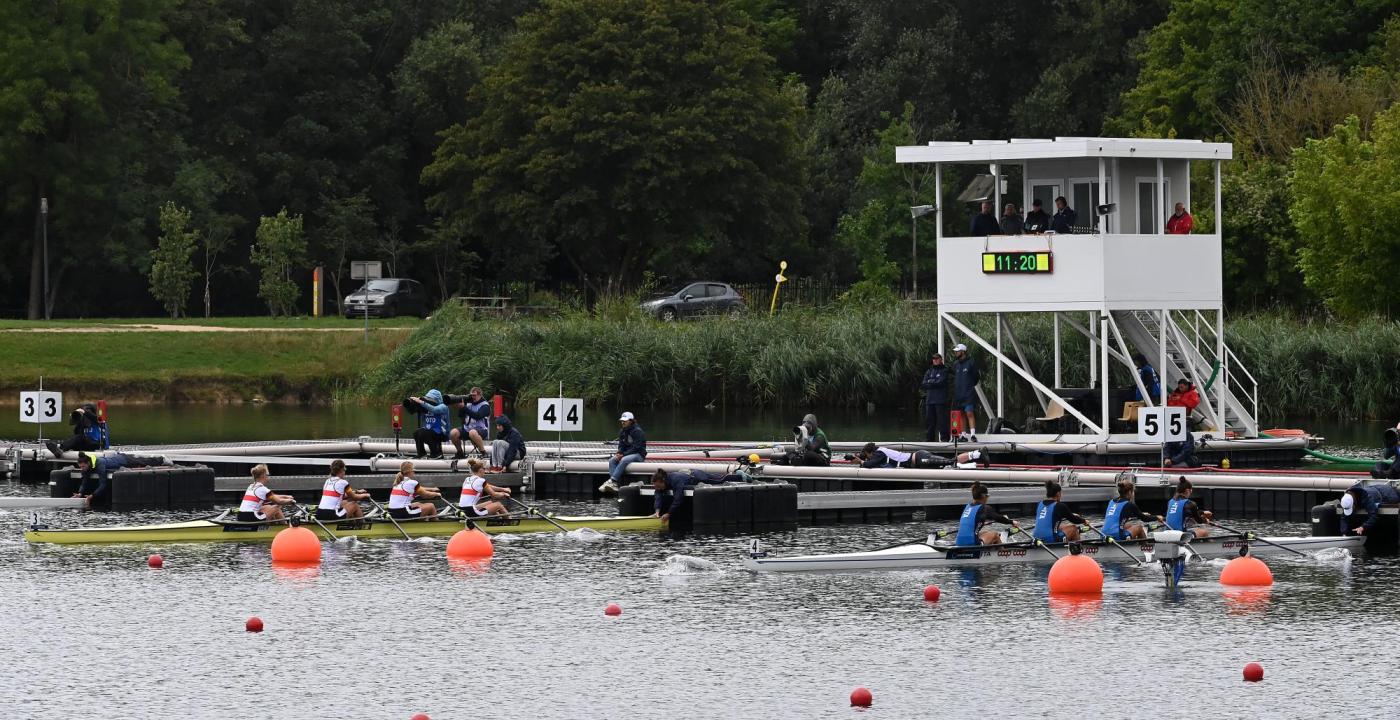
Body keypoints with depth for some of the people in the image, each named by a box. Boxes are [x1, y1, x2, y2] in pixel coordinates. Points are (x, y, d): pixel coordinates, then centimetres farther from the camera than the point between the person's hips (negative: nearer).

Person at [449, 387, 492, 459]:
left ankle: (483, 452, -26)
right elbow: (461, 415, 10)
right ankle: (460, 453, 1)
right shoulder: (469, 403, 13)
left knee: (472, 433, -41)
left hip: (481, 429, -6)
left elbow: (477, 416, -22)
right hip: (467, 428, 6)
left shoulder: (485, 405, -5)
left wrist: (464, 407, -24)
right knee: (454, 432, -18)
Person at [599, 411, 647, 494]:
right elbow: (621, 445, 12)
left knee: (624, 460, -35)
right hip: (625, 454, 7)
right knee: (611, 460, -17)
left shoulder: (637, 431, -12)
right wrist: (618, 453, -11)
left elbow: (637, 447, -18)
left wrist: (623, 455, -21)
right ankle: (615, 484, -32)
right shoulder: (622, 432, 12)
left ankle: (612, 481, -41)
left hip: (638, 454, -7)